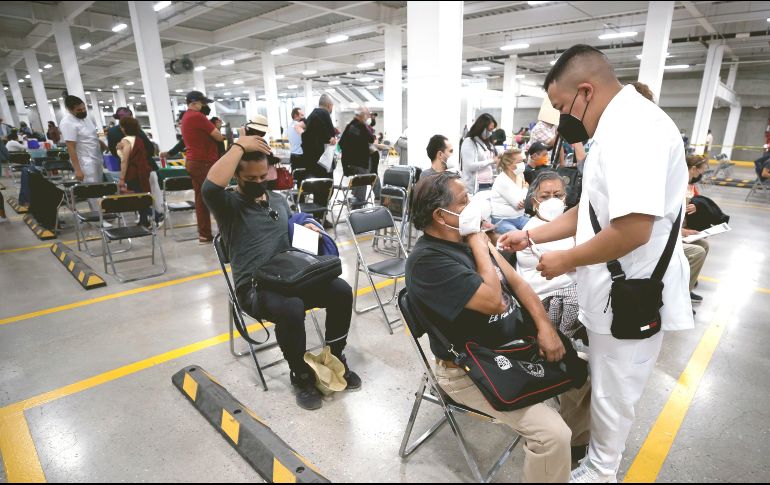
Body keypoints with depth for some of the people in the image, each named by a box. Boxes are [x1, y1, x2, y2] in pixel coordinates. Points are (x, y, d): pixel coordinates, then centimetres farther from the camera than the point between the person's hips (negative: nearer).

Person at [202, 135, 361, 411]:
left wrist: (304, 229, 5)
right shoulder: (229, 205, -2)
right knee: (292, 309, -37)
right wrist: (240, 146, -19)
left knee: (342, 291, -18)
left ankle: (335, 358, 3)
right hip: (255, 288, -5)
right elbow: (210, 187, -27)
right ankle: (301, 375, -9)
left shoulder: (279, 200, 17)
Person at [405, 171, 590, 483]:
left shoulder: (468, 237, 3)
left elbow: (516, 282, 6)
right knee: (552, 434, -22)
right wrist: (479, 245, -17)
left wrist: (545, 327, -6)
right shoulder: (427, 260, -24)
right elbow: (494, 301, -28)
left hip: (515, 346, 9)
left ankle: (575, 442, 32)